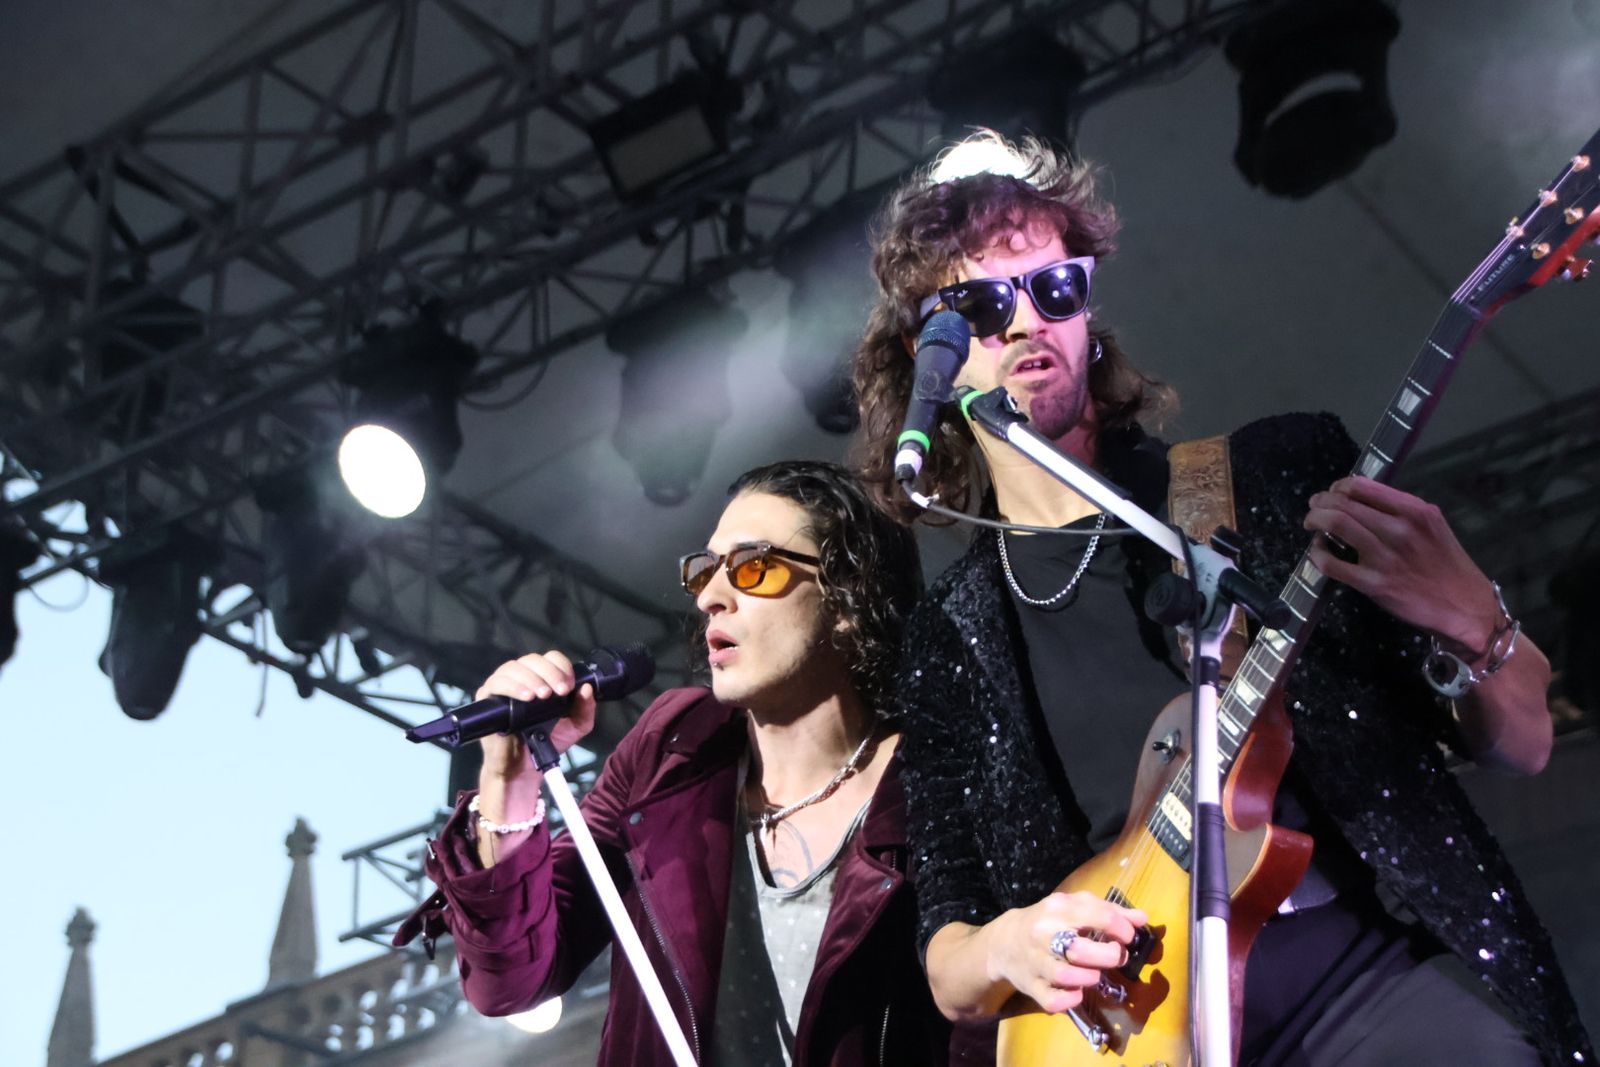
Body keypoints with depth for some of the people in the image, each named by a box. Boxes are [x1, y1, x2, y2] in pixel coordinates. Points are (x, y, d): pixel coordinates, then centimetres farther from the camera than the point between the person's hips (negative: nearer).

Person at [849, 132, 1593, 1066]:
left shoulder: (1278, 476, 7)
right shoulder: (947, 642, 12)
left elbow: (1524, 743, 8)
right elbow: (949, 958, 15)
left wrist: (1468, 618, -11)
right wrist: (1001, 949, -7)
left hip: (1382, 974, -3)